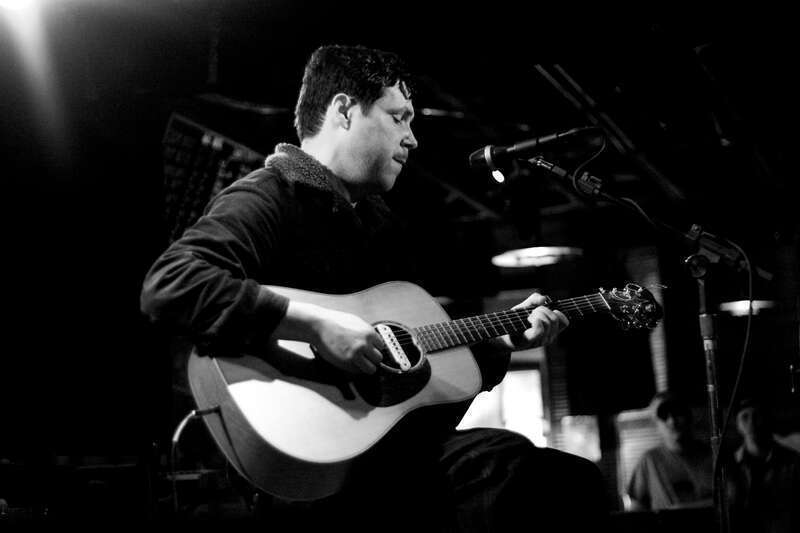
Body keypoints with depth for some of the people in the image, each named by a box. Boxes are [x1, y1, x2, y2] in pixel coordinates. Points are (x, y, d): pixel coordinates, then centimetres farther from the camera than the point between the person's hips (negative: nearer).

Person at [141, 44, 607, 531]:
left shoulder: (377, 223, 23)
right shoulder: (271, 196, -5)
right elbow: (168, 286, -24)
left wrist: (505, 340, 18)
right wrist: (314, 324, -26)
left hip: (391, 437, 9)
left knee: (577, 482, -2)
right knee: (503, 460, -29)